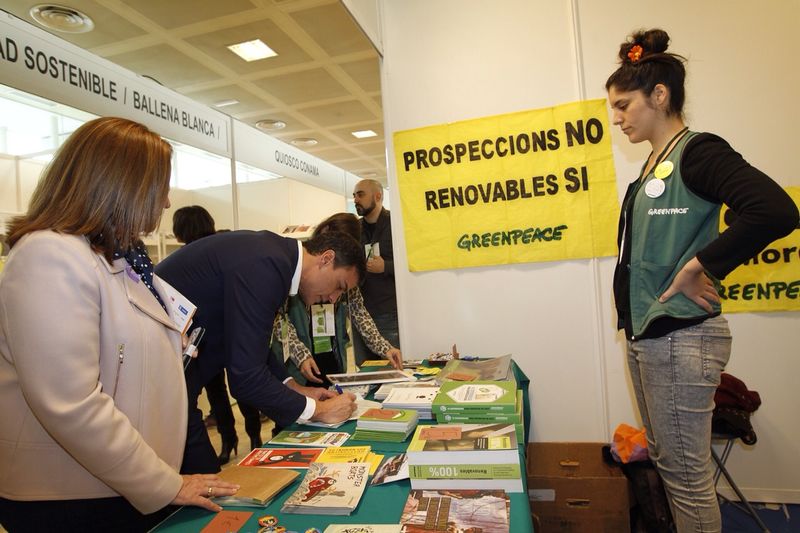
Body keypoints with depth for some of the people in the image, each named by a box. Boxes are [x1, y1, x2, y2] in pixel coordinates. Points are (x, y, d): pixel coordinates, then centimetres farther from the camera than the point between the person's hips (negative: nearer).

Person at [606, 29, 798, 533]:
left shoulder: (698, 151, -11)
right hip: (644, 334, 9)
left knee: (688, 474, 5)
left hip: (681, 338, -9)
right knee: (665, 460, 21)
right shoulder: (653, 165, 13)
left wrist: (697, 266, -20)